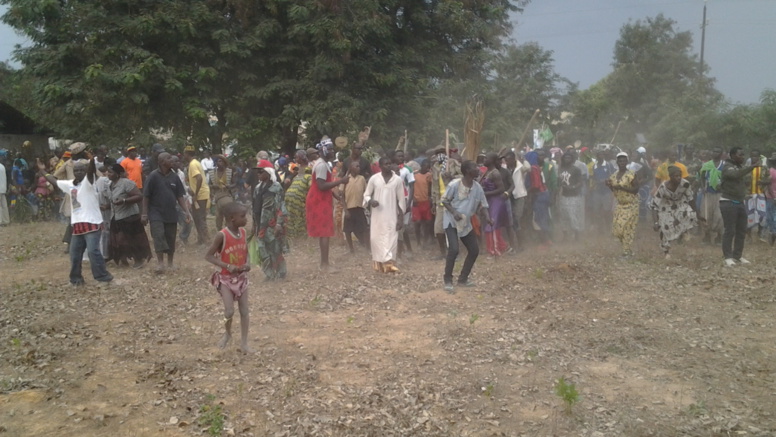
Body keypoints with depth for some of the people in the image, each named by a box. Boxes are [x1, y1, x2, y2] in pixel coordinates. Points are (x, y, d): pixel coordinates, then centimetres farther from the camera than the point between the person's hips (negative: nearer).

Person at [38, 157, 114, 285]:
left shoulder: (88, 181, -5)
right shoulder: (70, 184, 16)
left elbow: (91, 169, -25)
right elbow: (55, 181, 31)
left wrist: (92, 158, -43)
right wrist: (42, 171, 37)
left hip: (91, 223, -8)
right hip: (77, 224, 8)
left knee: (93, 250, -15)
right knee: (75, 253, 13)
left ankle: (102, 275, -6)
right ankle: (76, 277, 25)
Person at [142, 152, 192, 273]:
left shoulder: (174, 177, 3)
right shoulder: (153, 176, -9)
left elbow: (180, 196, 5)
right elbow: (146, 196, -7)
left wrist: (187, 211, -4)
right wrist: (144, 214, -9)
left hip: (171, 214, 4)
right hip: (156, 213, -4)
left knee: (171, 239, 8)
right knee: (158, 236, -16)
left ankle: (170, 264, 21)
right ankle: (160, 263, -13)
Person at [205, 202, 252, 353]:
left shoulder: (243, 232, -2)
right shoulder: (222, 235, -20)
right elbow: (208, 256, -15)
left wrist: (248, 264, -10)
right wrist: (228, 266, -24)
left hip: (242, 277, 5)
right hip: (226, 278, -5)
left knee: (245, 311, 6)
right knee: (229, 312, -10)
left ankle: (244, 343, 17)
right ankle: (227, 333, 22)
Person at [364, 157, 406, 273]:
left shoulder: (398, 180, 0)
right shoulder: (374, 179, -1)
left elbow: (401, 200, 3)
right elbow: (366, 195, 7)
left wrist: (401, 217, 0)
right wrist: (370, 201, -16)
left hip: (392, 216, 0)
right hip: (377, 215, 0)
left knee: (391, 239, -4)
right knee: (376, 238, 2)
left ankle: (389, 263, -1)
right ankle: (379, 263, 12)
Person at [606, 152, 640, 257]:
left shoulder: (631, 175, -13)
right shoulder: (614, 176, 6)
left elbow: (636, 190, -17)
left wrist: (621, 187, -25)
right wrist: (609, 185, -5)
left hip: (631, 205, -7)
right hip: (620, 205, 7)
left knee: (627, 228, -8)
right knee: (617, 228, 5)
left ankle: (627, 252, 1)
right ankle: (628, 249, 21)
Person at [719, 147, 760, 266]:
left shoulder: (742, 167, 15)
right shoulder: (727, 167, -10)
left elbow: (746, 182, 17)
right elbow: (736, 174, -31)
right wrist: (752, 167, -33)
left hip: (740, 202, 8)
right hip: (728, 202, -8)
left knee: (741, 231, 9)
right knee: (730, 231, -7)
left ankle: (737, 256, 17)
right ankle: (728, 257, -2)